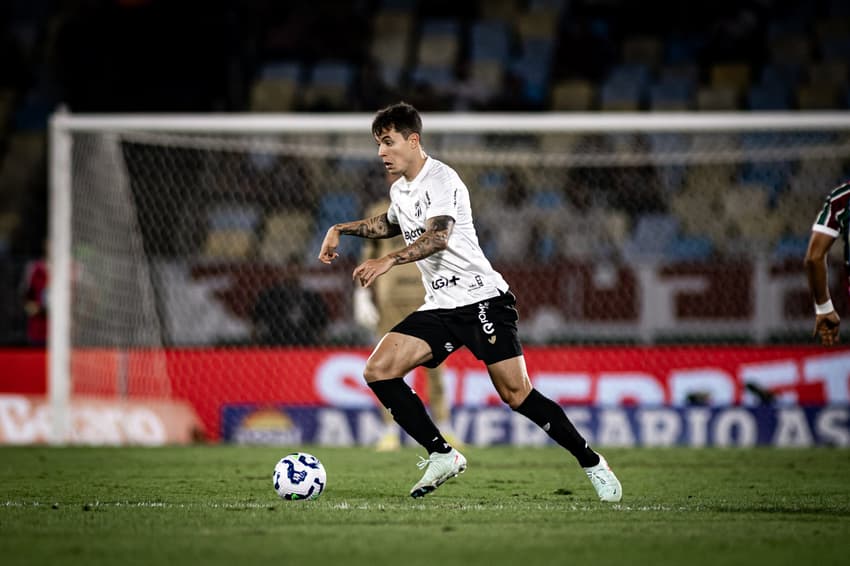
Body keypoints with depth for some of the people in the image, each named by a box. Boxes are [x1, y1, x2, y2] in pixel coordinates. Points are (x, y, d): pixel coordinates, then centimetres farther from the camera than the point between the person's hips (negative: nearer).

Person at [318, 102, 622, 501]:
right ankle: (442, 456, -4)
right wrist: (341, 229, 28)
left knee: (516, 395, -14)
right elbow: (390, 224, 40)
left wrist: (389, 261, -44)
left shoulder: (440, 179, -13)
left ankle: (593, 465, 1)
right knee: (378, 371, -9)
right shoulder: (400, 190, 15)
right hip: (440, 307, 8)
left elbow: (438, 236, -30)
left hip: (482, 299, -8)